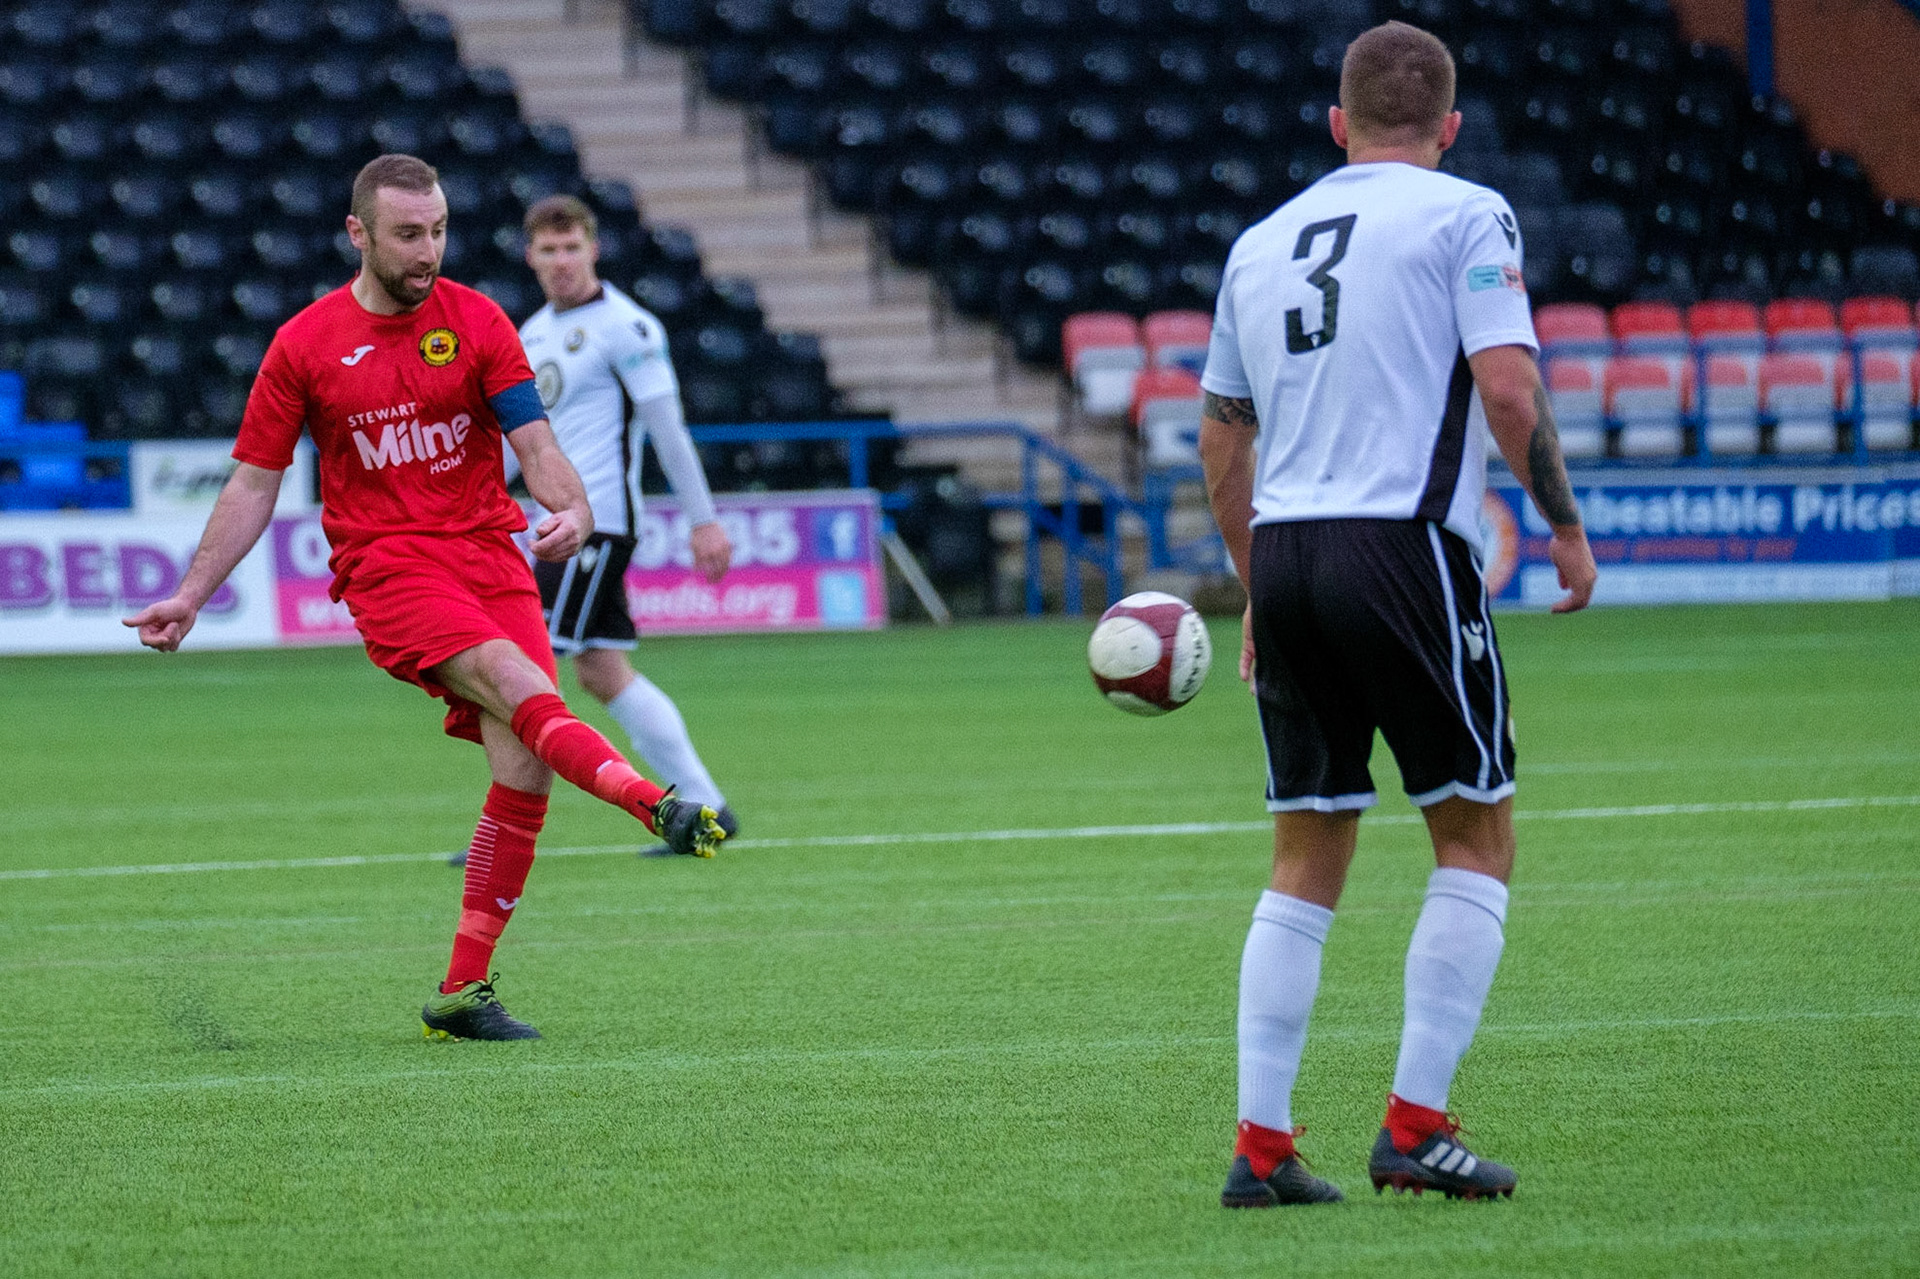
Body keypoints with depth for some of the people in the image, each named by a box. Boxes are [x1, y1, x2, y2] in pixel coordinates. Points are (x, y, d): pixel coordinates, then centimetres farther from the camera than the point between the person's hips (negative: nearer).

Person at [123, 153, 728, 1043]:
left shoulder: (477, 323, 6)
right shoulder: (304, 346, 3)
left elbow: (534, 443, -1)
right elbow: (254, 484, 10)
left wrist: (572, 510, -22)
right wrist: (190, 596, 5)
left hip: (490, 554, 2)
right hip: (385, 563, -2)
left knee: (525, 766, -11)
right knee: (518, 684, -30)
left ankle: (462, 993, -4)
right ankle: (659, 808, -50)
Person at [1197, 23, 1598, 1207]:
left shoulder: (1262, 241, 17)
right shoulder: (1463, 214, 0)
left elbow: (1221, 434, 21)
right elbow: (1508, 386, -11)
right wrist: (1567, 527, 1)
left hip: (1284, 553, 6)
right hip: (1404, 546, -5)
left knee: (1307, 861, 12)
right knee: (1478, 835, 7)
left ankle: (1261, 1146, 7)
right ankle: (1417, 1127, 0)